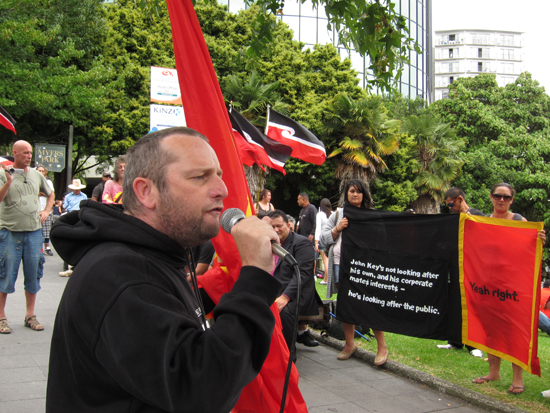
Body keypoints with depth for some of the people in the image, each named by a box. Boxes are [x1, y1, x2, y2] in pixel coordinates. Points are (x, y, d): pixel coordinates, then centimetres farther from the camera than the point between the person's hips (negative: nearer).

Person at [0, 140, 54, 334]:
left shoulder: (37, 175, 11)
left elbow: (51, 194, 26)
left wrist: (46, 211, 11)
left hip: (34, 231, 4)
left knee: (33, 274, 8)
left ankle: (30, 315, 18)